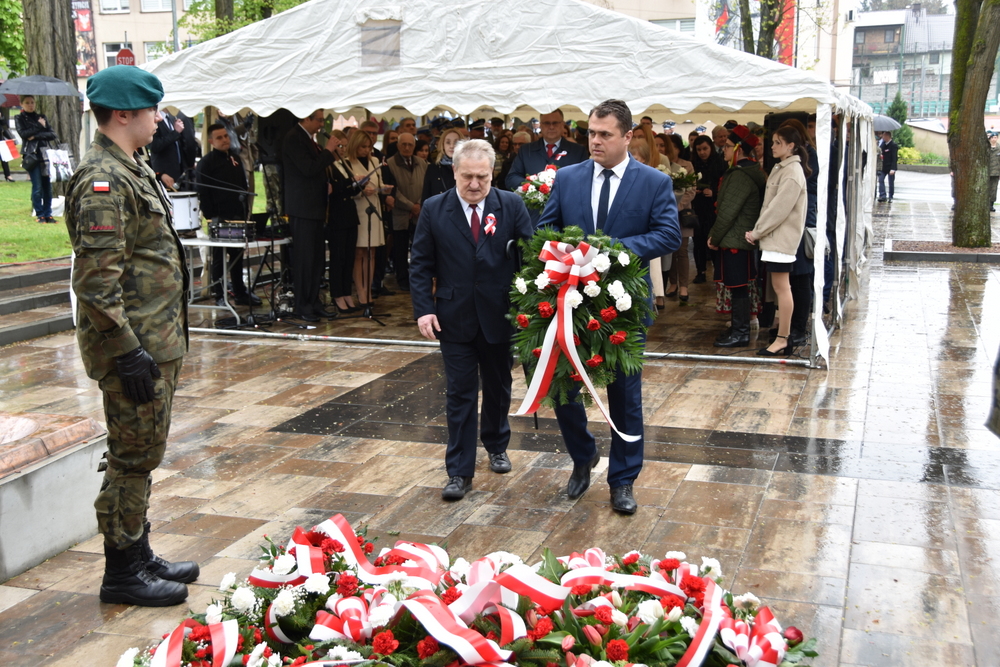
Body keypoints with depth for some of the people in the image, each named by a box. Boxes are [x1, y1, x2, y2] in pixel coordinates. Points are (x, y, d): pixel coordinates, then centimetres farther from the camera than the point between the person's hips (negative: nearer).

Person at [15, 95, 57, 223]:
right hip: (31, 155, -3)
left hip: (45, 154, 3)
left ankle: (48, 214, 7)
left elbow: (52, 135, 5)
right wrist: (40, 126, -3)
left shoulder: (41, 117, 16)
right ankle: (39, 214, 1)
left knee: (47, 186, 0)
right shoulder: (19, 118, 8)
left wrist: (36, 136, -8)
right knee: (37, 187, -7)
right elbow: (23, 133, -8)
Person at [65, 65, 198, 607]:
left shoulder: (130, 169, 15)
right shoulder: (103, 181, -18)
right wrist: (127, 352, -23)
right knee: (133, 456, 1)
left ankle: (139, 555, 30)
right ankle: (122, 572, 14)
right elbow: (96, 280, -23)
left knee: (142, 454, 17)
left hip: (156, 340, 10)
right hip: (134, 344, -10)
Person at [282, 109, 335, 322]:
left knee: (316, 258, 12)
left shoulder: (308, 139, 16)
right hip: (302, 207, -10)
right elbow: (308, 169, -21)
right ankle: (302, 306, 3)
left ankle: (314, 302, 18)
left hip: (315, 206, 10)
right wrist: (329, 151, -13)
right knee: (304, 258, -4)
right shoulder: (293, 138, -13)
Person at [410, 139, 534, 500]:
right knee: (460, 395, 3)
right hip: (454, 318, -1)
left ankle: (496, 446, 42)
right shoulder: (434, 209, -2)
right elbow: (420, 264, 0)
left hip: (500, 317, 1)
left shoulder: (512, 205, -4)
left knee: (498, 388, 18)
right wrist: (423, 308, -10)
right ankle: (459, 472, 10)